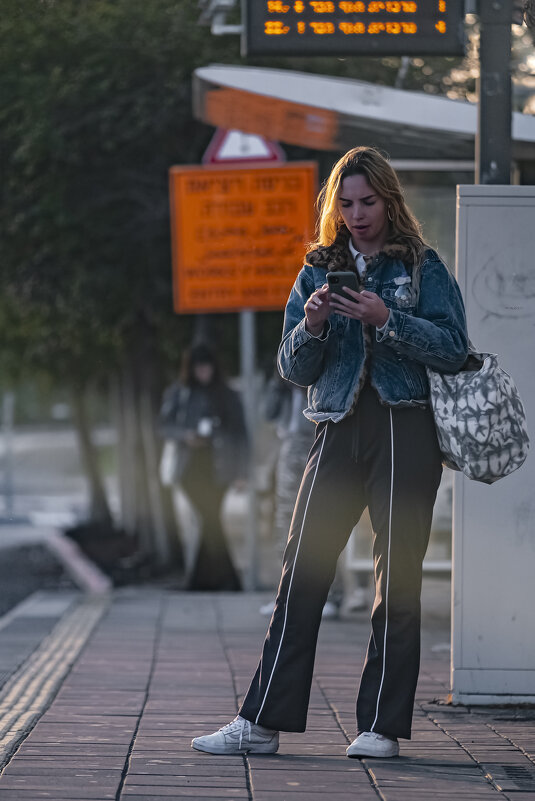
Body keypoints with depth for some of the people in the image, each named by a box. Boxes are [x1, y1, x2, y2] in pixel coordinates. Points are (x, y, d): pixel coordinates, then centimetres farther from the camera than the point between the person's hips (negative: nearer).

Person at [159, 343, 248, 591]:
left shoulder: (227, 396, 7)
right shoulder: (178, 394, 8)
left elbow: (239, 433, 6)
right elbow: (165, 425, 10)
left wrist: (240, 469, -1)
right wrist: (185, 436, -10)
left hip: (216, 468, 0)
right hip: (191, 466, 0)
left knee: (210, 520, -5)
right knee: (210, 519, -7)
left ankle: (201, 579, 3)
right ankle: (227, 578, -4)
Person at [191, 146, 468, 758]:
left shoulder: (422, 267, 6)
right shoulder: (318, 272, 15)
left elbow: (454, 348, -4)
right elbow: (294, 368, 12)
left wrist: (386, 320, -15)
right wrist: (312, 325, -8)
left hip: (405, 429, -3)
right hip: (338, 431, 3)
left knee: (397, 579, -3)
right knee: (302, 570, -2)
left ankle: (380, 725, 3)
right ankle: (262, 721, -1)